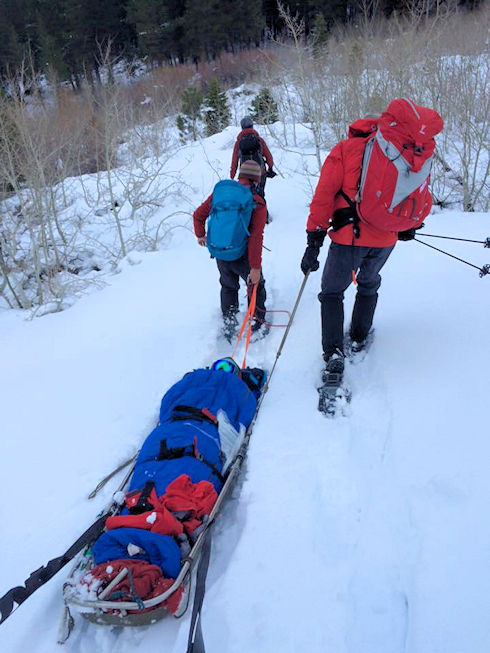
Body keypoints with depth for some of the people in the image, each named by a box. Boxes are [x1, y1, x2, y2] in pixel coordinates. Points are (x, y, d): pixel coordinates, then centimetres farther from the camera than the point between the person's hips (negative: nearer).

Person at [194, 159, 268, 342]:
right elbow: (255, 237, -22)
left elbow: (198, 214, 5)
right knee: (256, 286, 20)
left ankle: (228, 324, 31)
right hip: (243, 257, -4)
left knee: (228, 287, 27)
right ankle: (257, 322, 26)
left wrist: (200, 235, 23)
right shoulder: (258, 203, -15)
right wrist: (255, 267, -20)